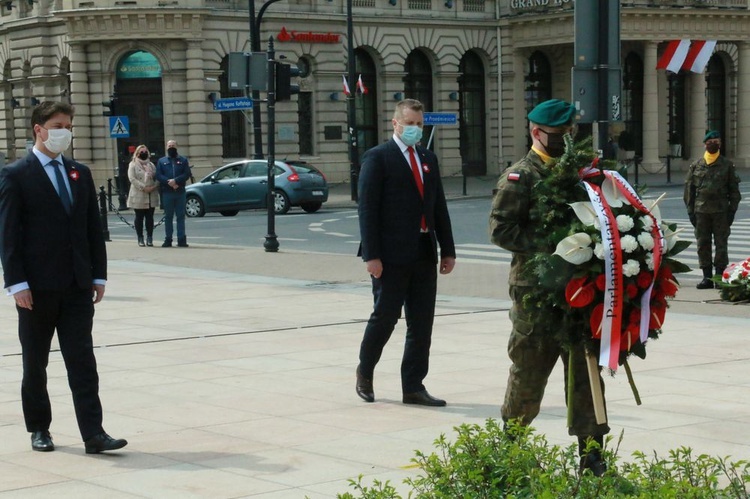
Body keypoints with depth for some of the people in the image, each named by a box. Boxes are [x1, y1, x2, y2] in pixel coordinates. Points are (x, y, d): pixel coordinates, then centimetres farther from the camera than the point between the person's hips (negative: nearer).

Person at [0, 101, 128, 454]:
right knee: (35, 363, 9)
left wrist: (98, 275, 6)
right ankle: (39, 428, 22)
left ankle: (93, 434, -5)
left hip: (78, 285, 4)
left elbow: (93, 228, 13)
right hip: (37, 286, -3)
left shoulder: (80, 174, 12)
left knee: (83, 361, -2)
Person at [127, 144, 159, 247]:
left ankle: (149, 238, 6)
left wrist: (154, 186, -10)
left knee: (149, 217, 3)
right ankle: (140, 239, 5)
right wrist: (144, 187, -17)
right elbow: (132, 179, -9)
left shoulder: (151, 165, 16)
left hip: (151, 196, 3)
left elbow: (157, 177, 11)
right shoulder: (133, 165, 3)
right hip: (138, 196, -3)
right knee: (139, 217, 1)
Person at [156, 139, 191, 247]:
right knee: (168, 216, 3)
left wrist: (176, 181, -16)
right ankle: (168, 239, 6)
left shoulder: (183, 160, 11)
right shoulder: (161, 161, 11)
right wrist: (169, 182, -15)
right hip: (167, 192, 0)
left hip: (180, 192, 0)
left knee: (181, 216, 0)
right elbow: (158, 175, 0)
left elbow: (187, 174, -1)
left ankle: (181, 239, 1)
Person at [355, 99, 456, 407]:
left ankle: (413, 387, 11)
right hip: (391, 256, -6)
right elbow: (367, 208, -10)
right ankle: (364, 372, 23)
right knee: (385, 317, 0)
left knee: (421, 324, 5)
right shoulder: (378, 158, -5)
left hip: (424, 255, 6)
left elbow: (439, 207, 16)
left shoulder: (428, 159, 15)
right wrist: (371, 255, -16)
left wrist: (447, 250, 10)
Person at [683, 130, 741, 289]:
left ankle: (720, 276, 4)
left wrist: (732, 210, -1)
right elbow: (689, 189, 10)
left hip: (721, 211, -2)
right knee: (703, 245, 3)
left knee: (721, 244, -1)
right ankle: (707, 277, 8)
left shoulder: (727, 165, 6)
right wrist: (690, 211, 4)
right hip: (701, 210, 2)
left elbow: (734, 189, 6)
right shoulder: (696, 166, 9)